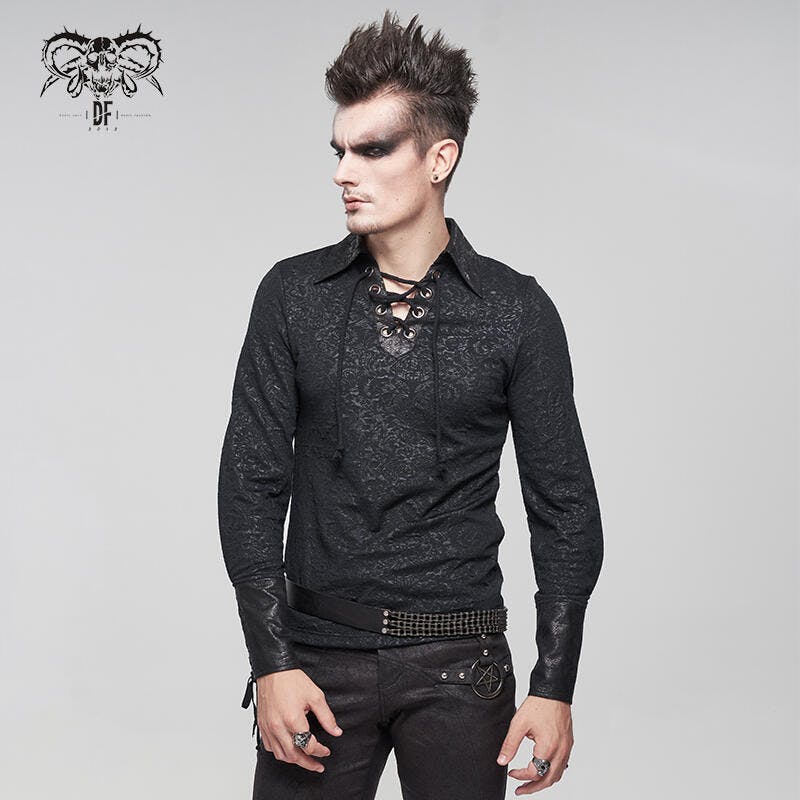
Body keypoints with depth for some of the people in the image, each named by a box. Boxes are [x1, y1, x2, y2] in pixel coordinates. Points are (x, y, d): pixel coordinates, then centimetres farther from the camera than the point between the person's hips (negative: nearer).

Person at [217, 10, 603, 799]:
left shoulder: (516, 311, -2)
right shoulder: (293, 295, 1)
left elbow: (564, 504, 1)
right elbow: (252, 481, 0)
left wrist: (554, 686, -3)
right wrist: (271, 662, -7)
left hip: (459, 669, -1)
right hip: (318, 653, 1)